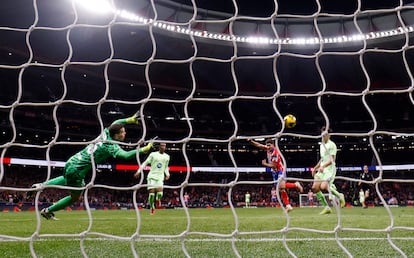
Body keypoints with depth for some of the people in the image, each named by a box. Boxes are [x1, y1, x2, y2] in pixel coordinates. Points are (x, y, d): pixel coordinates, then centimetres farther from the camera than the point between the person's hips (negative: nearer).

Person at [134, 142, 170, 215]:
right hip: (152, 176, -2)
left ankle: (158, 199, 14)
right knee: (151, 191, -7)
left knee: (159, 190, -19)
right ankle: (152, 207, 11)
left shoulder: (167, 156, 11)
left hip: (160, 177, 2)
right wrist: (139, 171, -6)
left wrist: (167, 174, 8)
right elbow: (145, 163, 3)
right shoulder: (153, 154, 1)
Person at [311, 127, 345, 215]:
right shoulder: (321, 145, 19)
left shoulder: (332, 145, -8)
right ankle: (326, 207, 6)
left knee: (323, 187, -26)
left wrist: (323, 166, -29)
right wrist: (315, 168, 22)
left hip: (330, 169, -8)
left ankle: (339, 196, 3)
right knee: (315, 188, -6)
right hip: (321, 170, 8)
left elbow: (332, 160, -16)